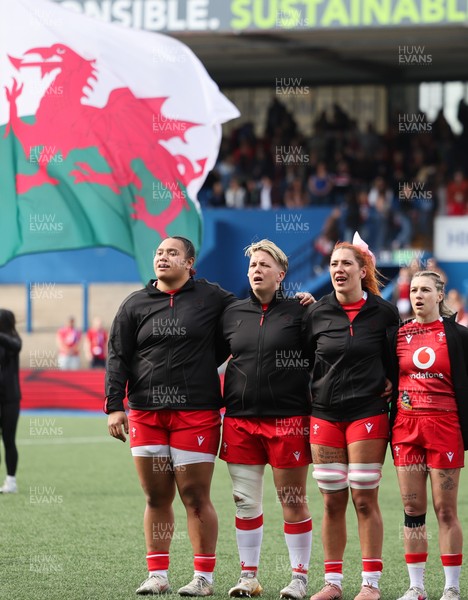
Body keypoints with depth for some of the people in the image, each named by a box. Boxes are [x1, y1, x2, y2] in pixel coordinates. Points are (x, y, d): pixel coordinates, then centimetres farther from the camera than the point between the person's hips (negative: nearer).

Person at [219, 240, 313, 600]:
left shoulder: (299, 313, -1)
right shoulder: (232, 314, 11)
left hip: (288, 419, -4)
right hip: (240, 419, 4)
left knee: (293, 501, 1)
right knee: (245, 502, 7)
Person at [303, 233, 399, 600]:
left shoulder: (383, 312, 0)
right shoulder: (317, 314, 5)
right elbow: (304, 359, 15)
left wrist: (393, 381, -1)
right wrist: (308, 391, 5)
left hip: (367, 413, -3)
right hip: (325, 414, 3)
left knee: (364, 499, -4)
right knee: (332, 501, 4)